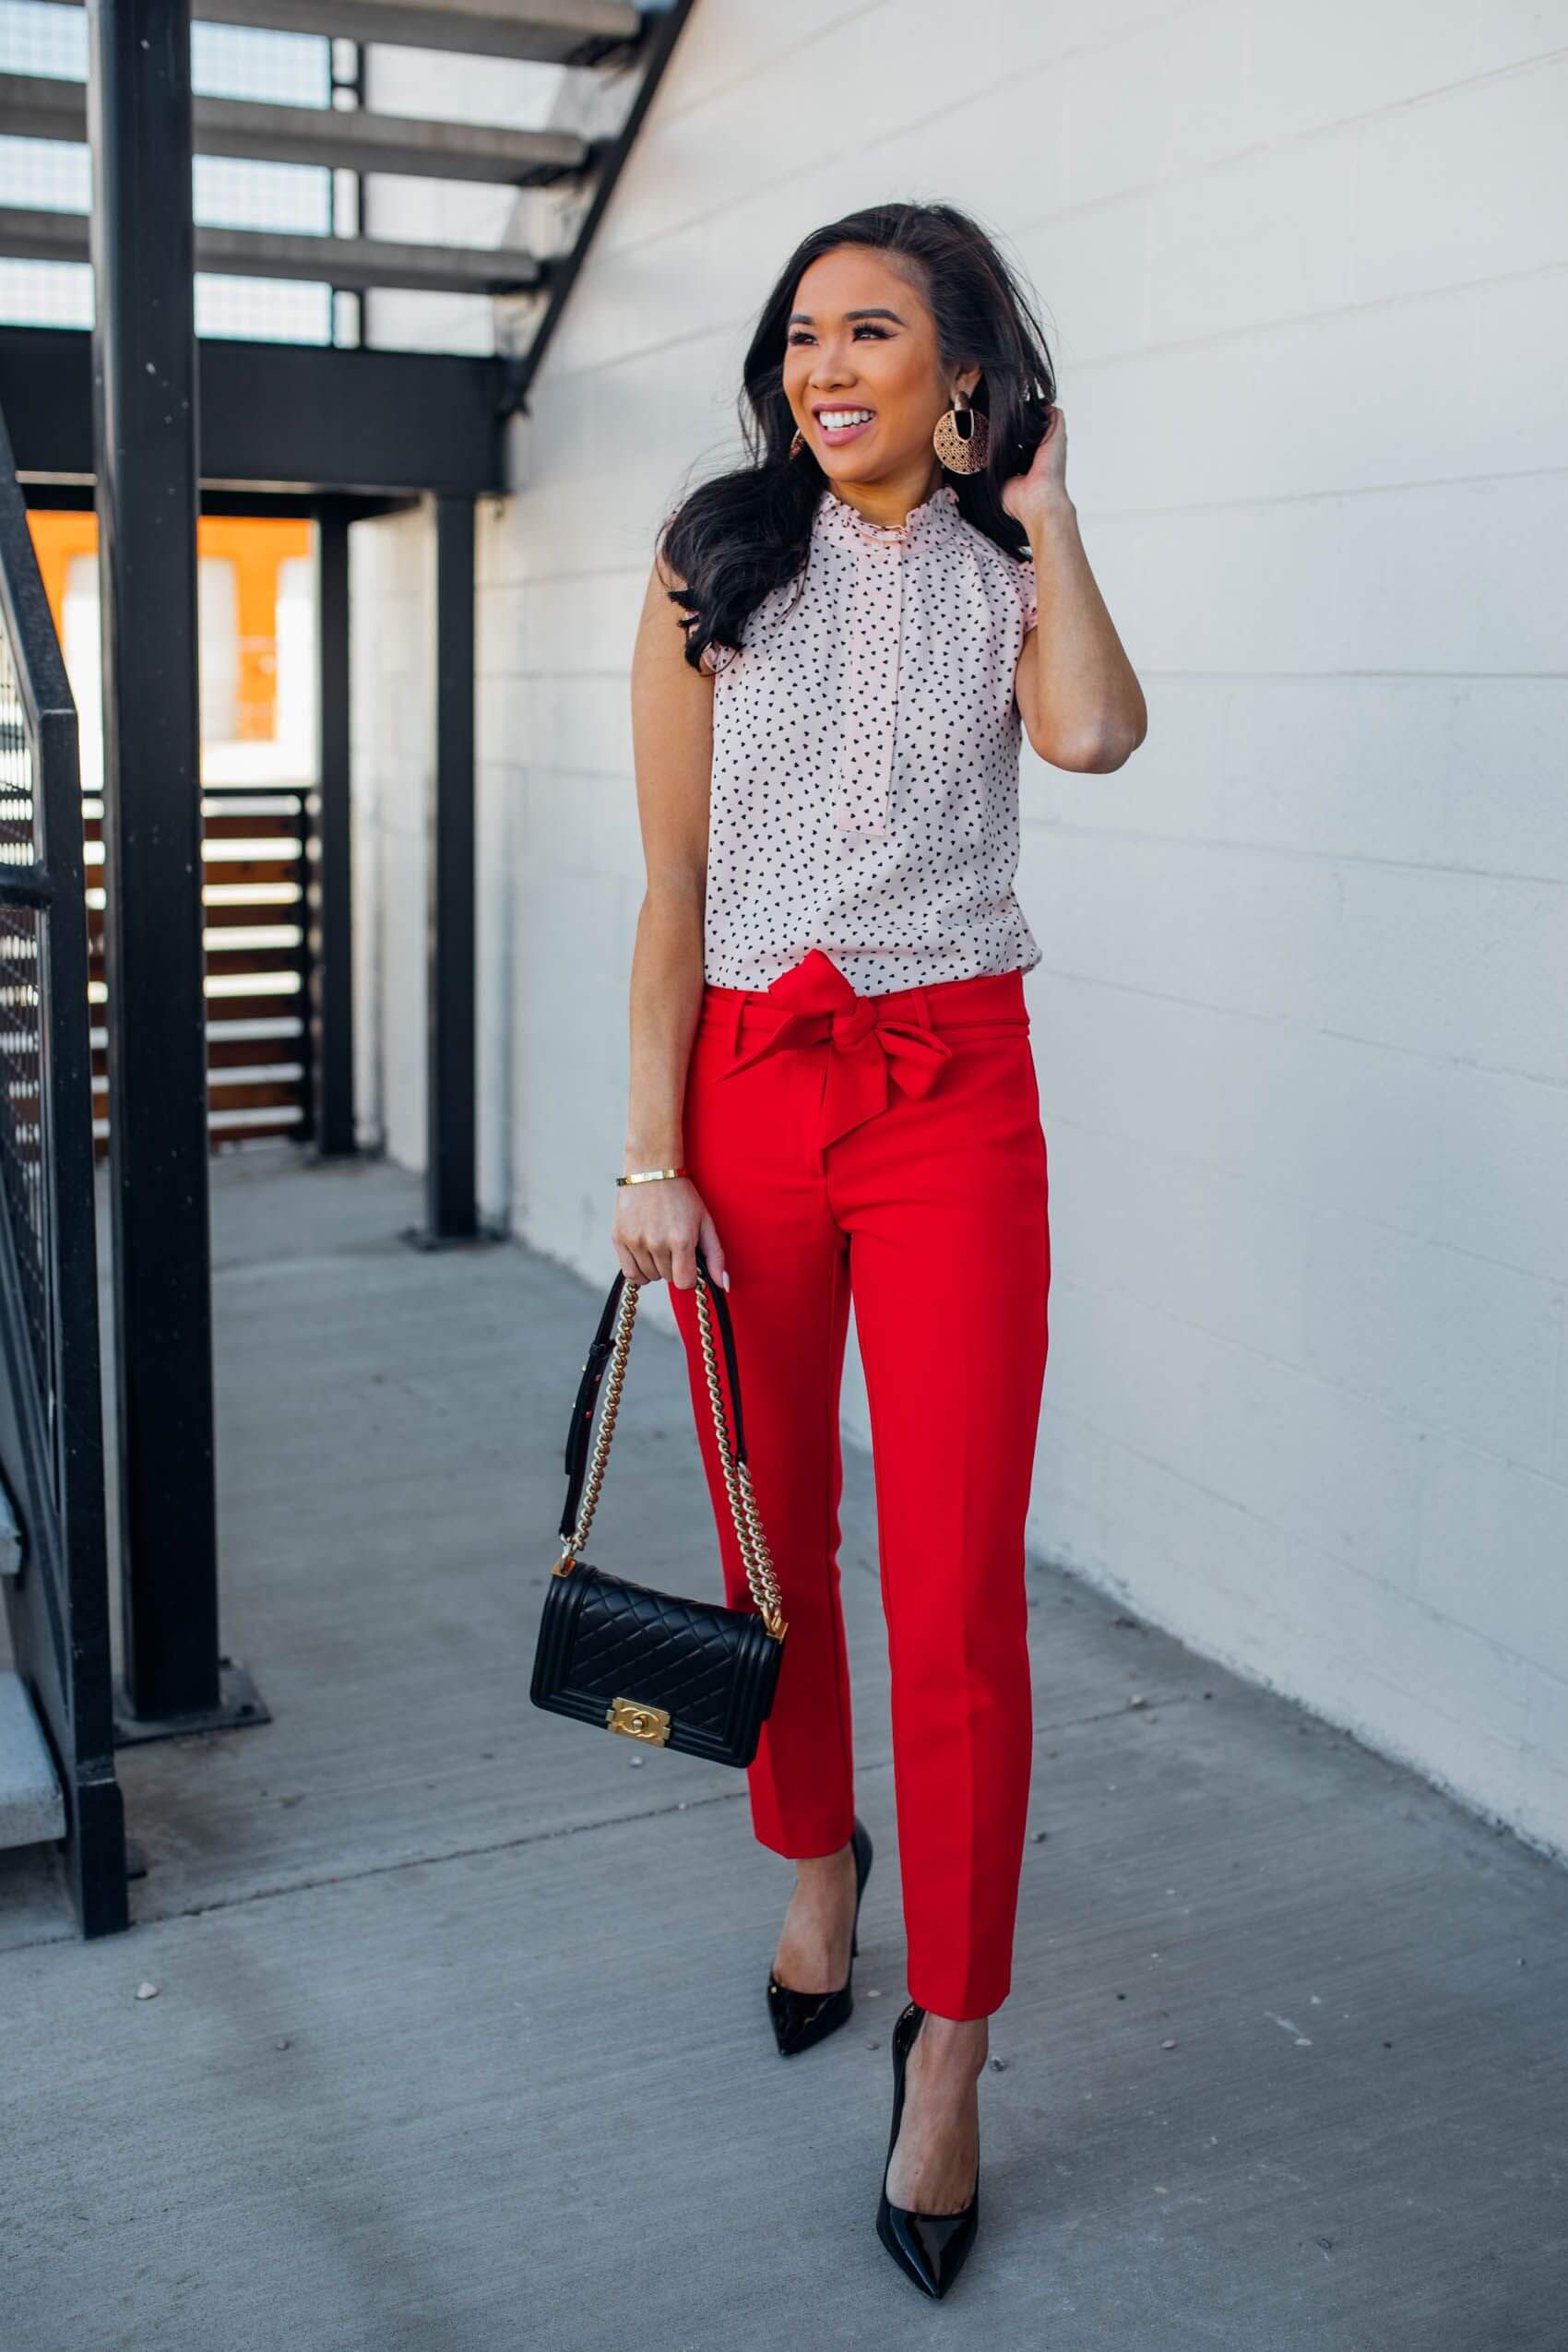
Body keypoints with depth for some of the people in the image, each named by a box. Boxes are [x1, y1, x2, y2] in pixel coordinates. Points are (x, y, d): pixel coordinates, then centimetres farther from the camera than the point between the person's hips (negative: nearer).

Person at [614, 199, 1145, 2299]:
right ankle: (816, 1863, 39)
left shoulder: (1009, 575, 8)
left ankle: (949, 2045, 10)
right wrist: (652, 1157, -4)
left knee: (958, 1591, -4)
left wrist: (1043, 504, -3)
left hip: (954, 1100, -1)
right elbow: (672, 887, 2)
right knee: (773, 1540, 13)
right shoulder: (717, 567, 5)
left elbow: (1095, 733, -16)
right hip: (749, 1090, 1)